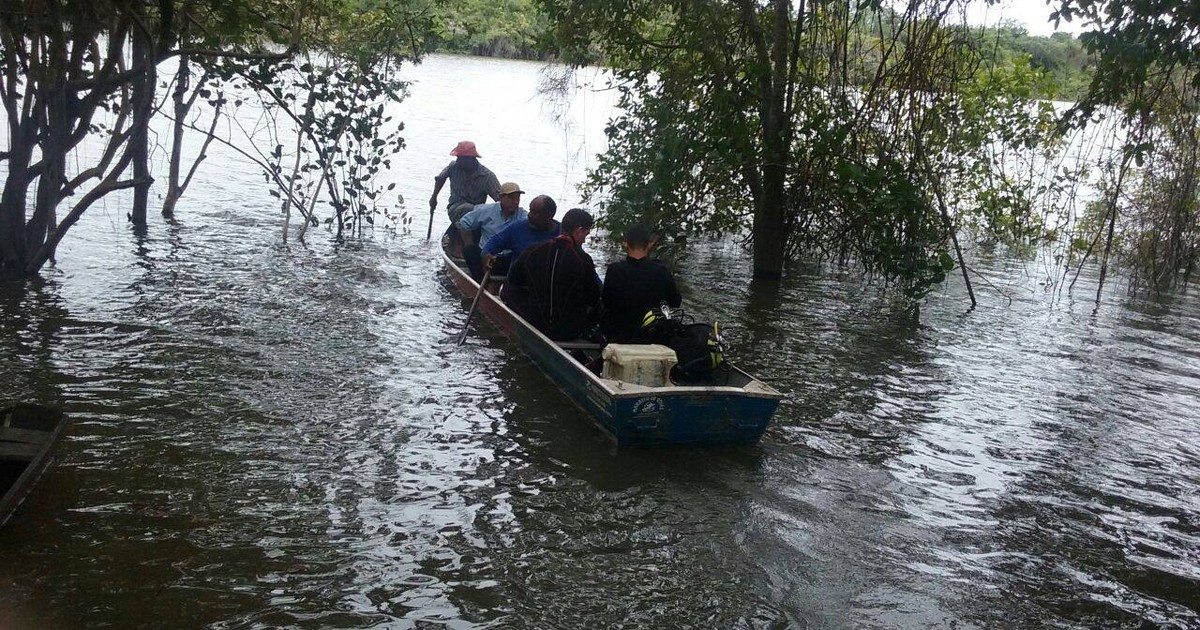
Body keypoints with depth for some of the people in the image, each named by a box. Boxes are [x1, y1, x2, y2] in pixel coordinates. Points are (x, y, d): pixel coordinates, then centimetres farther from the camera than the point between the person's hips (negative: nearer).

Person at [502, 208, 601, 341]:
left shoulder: (533, 251, -8)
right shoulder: (583, 260, -17)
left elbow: (513, 278, 10)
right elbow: (593, 300, -7)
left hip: (535, 325, 3)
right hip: (570, 333, -3)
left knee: (510, 286, 22)